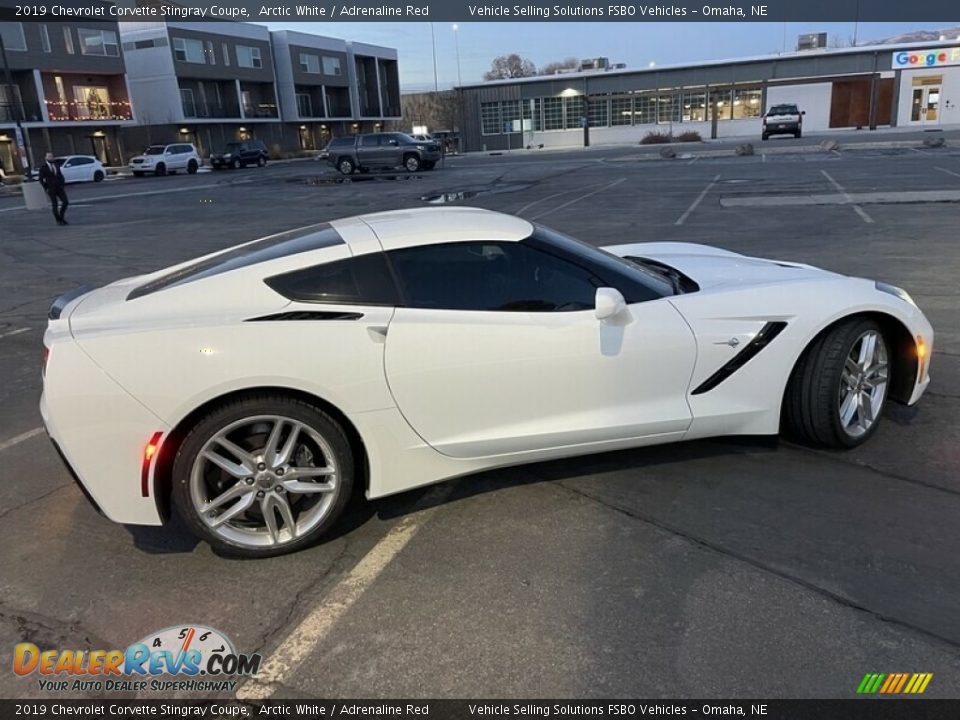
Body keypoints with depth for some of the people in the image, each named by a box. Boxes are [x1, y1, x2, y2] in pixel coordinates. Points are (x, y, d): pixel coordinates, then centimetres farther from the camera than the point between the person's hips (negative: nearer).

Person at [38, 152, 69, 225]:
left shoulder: (56, 165, 11)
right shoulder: (43, 167, -2)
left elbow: (61, 176, 16)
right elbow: (41, 179, -2)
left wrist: (62, 185, 4)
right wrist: (46, 188, -8)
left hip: (59, 188, 4)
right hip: (51, 189, -4)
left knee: (65, 202, -5)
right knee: (54, 205, 0)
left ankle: (61, 216, 16)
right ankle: (58, 220, 7)